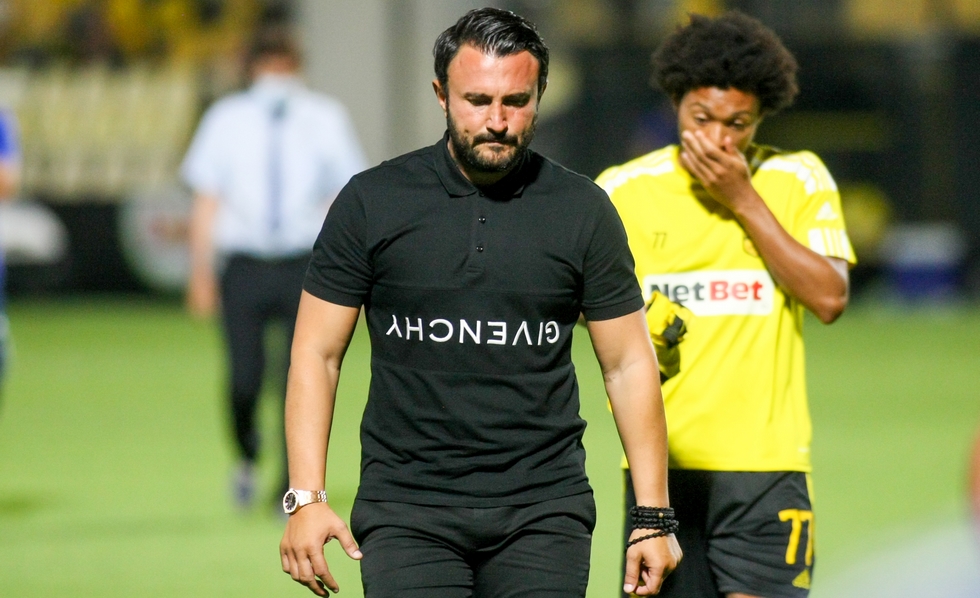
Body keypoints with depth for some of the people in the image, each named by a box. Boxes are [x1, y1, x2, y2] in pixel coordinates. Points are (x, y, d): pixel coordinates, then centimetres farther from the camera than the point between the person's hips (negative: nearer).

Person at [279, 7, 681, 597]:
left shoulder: (583, 211, 5)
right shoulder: (372, 202, 3)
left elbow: (628, 364, 8)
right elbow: (317, 353, 4)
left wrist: (653, 515, 3)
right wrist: (306, 498, -5)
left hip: (543, 512, 1)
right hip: (406, 514, -1)